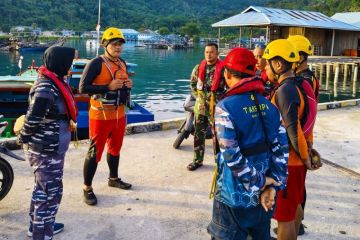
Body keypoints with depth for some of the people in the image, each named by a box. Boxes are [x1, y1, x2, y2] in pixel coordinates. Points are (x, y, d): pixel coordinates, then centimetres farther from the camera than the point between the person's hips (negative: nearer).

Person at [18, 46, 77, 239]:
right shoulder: (45, 89, -25)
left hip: (52, 148, 10)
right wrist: (26, 138, -8)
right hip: (46, 151, -10)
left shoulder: (54, 82, 7)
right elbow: (32, 121, -24)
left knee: (43, 189, 22)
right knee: (51, 192, 0)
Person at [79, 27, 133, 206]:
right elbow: (83, 88, -19)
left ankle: (113, 178, 39)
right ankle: (87, 188, 11)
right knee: (95, 152, -1)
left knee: (115, 148, 20)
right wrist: (108, 86, -25)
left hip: (119, 115, 7)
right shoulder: (96, 63, -14)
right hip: (101, 116, -7)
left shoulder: (122, 64, 10)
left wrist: (128, 85, -1)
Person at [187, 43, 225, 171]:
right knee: (198, 135, 11)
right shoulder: (199, 68, 6)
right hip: (201, 106, 5)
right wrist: (197, 95, 11)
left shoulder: (223, 69, -10)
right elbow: (192, 83, 19)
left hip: (216, 107, -4)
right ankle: (197, 160, 23)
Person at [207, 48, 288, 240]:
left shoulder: (225, 107, -17)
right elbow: (281, 149, -4)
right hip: (264, 195, 6)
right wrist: (272, 186, -7)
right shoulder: (269, 105, 1)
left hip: (236, 197, -5)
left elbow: (232, 156, -23)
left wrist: (259, 183, -13)